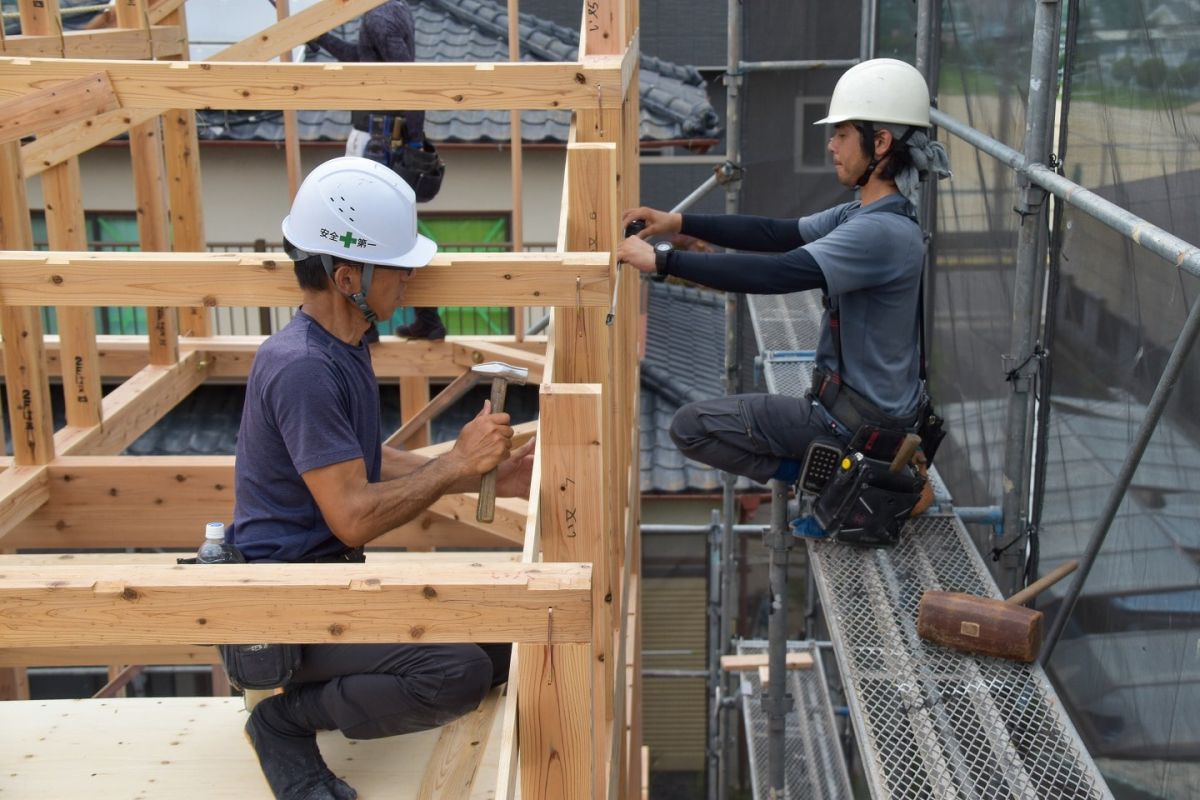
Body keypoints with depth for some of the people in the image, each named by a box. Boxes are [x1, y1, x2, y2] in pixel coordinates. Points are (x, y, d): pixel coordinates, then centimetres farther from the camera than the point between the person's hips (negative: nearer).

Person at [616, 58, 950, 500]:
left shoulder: (884, 232, -26)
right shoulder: (865, 215, 5)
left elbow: (775, 273, -34)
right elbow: (777, 235, 5)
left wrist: (662, 260, -30)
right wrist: (678, 223, -4)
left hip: (859, 420, -10)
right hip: (866, 402, 10)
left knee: (691, 427, -4)